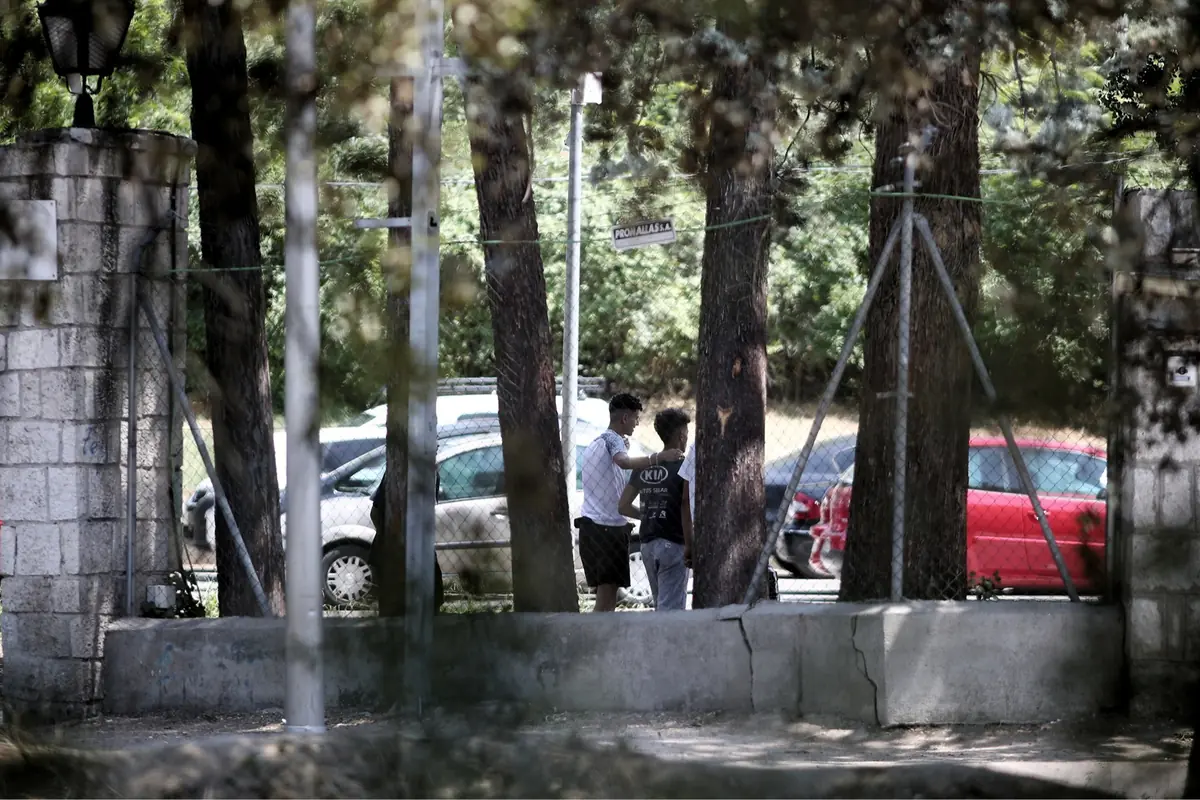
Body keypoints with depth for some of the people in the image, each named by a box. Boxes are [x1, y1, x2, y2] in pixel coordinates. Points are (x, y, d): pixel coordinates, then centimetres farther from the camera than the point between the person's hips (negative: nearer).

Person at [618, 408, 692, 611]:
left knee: (661, 605, 17)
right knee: (671, 608, -8)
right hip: (673, 544, -6)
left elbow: (624, 506, 11)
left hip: (648, 544, 6)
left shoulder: (643, 467, 9)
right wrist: (690, 546, -10)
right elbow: (686, 511, -16)